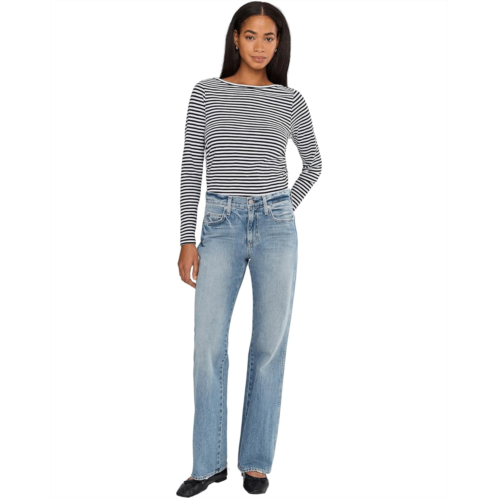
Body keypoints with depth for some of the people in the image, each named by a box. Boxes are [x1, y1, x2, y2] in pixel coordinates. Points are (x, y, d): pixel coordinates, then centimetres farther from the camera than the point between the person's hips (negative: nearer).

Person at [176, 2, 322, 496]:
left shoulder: (291, 101, 5)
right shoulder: (206, 93, 4)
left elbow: (313, 164, 20)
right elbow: (191, 167, 2)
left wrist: (284, 211, 12)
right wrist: (187, 241, -3)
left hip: (275, 227, 1)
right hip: (221, 227, 0)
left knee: (269, 346, 3)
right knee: (208, 346, -5)